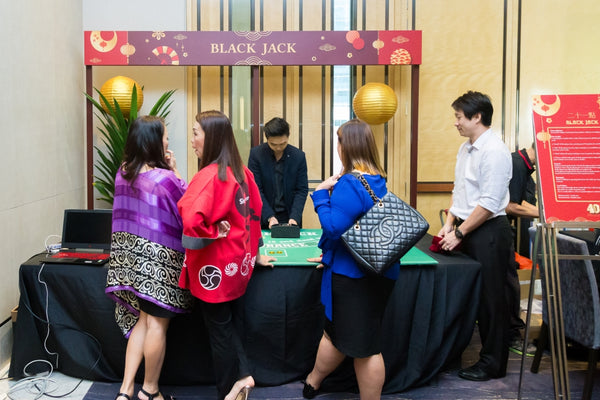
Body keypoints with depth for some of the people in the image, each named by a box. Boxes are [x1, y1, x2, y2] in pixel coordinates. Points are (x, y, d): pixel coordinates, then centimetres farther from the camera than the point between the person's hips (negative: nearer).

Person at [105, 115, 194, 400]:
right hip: (159, 260, -7)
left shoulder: (122, 174, 2)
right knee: (157, 323, 6)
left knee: (141, 320, 16)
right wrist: (176, 173, -7)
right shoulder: (166, 179, -20)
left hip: (128, 254, 7)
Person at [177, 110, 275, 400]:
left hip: (215, 267, -7)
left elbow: (191, 219, -36)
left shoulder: (209, 175, -22)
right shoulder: (242, 172, 3)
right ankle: (241, 376, 19)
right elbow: (253, 213, 12)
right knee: (233, 323, 20)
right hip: (238, 262, 7)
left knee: (219, 329, 7)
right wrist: (252, 253, 20)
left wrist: (213, 233, -17)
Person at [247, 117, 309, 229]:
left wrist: (294, 217, -16)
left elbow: (302, 190, -2)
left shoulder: (299, 156, -3)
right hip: (263, 219, -1)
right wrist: (269, 217, -18)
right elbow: (255, 189, -8)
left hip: (290, 219, 1)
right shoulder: (256, 153, -7)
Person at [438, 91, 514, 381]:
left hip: (488, 231, -8)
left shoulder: (494, 151, -16)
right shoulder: (465, 148, 11)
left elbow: (489, 203, -19)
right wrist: (449, 224, 9)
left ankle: (492, 363, 16)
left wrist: (459, 233, -15)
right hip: (466, 230, 8)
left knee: (490, 299, 2)